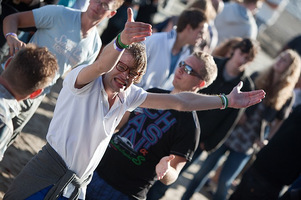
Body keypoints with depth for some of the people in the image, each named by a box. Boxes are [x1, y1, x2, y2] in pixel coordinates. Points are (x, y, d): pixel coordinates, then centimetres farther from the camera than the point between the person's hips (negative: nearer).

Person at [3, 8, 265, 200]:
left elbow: (178, 101, 9)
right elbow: (101, 65, -35)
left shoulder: (128, 96, 7)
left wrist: (227, 101, 8)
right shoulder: (84, 81, -11)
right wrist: (122, 41, -56)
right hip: (46, 174, -6)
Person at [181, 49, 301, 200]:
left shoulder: (287, 96, -5)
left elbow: (278, 122, 3)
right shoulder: (257, 78, 1)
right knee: (205, 169, 7)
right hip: (229, 132, 2)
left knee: (224, 182, 2)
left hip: (248, 144, -2)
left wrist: (265, 141, -4)